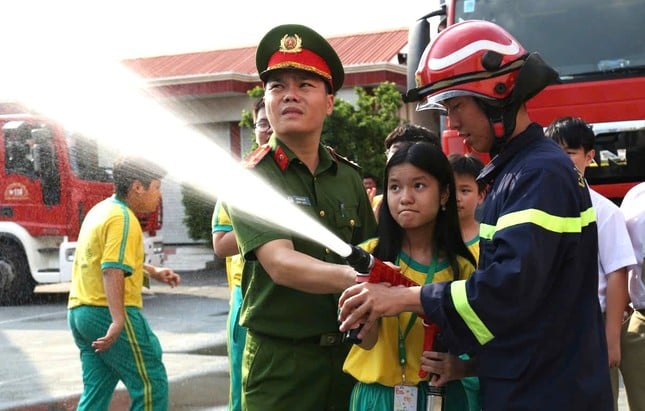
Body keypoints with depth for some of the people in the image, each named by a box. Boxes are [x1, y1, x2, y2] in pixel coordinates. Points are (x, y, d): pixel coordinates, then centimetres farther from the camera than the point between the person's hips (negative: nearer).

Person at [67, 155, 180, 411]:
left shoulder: (101, 210, 17)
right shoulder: (123, 218, -13)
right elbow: (112, 270, -24)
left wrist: (153, 272, 30)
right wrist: (117, 321, -32)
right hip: (109, 313, -10)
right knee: (152, 387, -2)